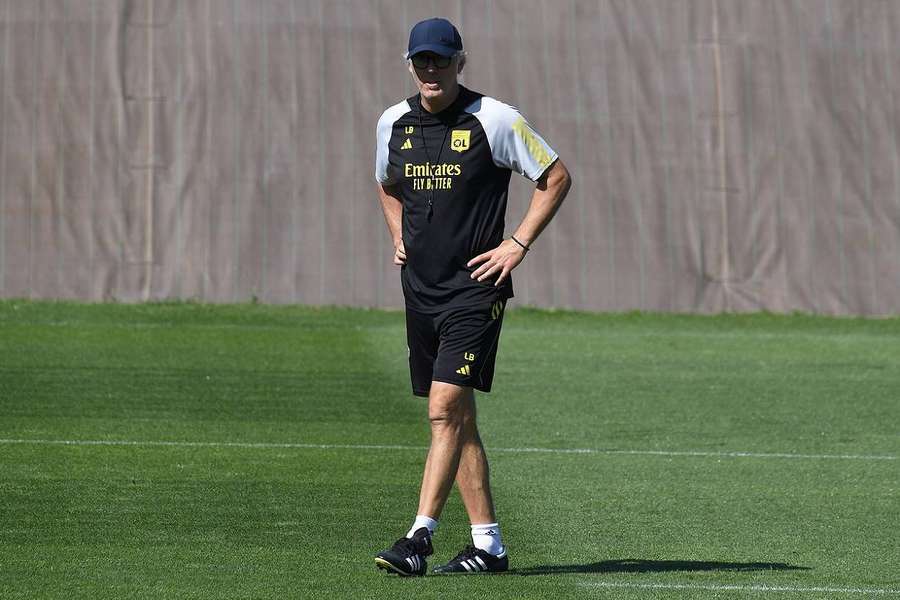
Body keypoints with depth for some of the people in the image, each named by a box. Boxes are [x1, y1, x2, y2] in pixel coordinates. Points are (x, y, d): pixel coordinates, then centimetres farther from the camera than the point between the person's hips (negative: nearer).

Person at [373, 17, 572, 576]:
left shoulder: (495, 120, -8)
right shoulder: (394, 123, 8)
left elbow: (557, 177, -1)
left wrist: (518, 244, -7)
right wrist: (399, 237, 13)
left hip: (475, 287, -6)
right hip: (420, 289, 6)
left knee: (446, 409, -16)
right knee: (456, 419, 8)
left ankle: (420, 537, -19)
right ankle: (488, 544, 14)